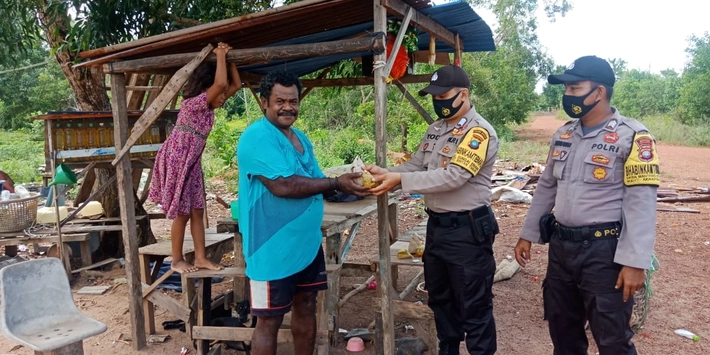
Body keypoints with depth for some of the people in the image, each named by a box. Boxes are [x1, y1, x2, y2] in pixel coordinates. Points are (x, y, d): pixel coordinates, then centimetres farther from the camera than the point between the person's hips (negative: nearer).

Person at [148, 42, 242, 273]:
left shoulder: (209, 108, 6)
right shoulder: (193, 103, -18)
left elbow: (236, 84, 10)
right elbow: (220, 83, -31)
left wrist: (228, 58, 2)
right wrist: (220, 55, -19)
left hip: (193, 163, 8)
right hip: (177, 161, -8)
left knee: (197, 212, 7)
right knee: (181, 214, 0)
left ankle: (200, 258, 13)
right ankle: (177, 260, 13)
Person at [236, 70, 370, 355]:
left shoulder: (300, 137, 11)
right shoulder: (257, 137, -17)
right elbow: (283, 185, -27)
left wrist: (347, 186, -6)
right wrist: (335, 183, -21)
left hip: (308, 243, 8)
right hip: (274, 247, -8)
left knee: (306, 306, 19)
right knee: (270, 319, 6)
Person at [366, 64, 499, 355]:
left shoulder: (479, 132, -17)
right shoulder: (436, 129, 10)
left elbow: (453, 177, -26)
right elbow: (416, 166, 10)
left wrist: (400, 180, -29)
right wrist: (384, 173, -9)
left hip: (467, 229, -8)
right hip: (436, 225, 9)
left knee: (474, 305, 6)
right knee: (439, 298, 22)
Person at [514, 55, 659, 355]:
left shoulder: (632, 137, -11)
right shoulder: (563, 135, 9)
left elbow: (641, 202, -16)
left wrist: (635, 262, -20)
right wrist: (528, 235, 13)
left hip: (604, 250, -6)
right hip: (560, 245, 6)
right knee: (561, 327, 20)